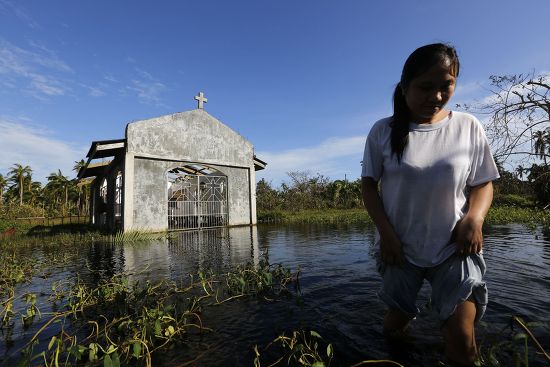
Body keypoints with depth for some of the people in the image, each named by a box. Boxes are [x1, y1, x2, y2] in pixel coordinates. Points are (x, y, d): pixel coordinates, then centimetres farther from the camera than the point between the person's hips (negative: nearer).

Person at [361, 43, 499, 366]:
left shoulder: (468, 127, -2)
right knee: (395, 322, 15)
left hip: (454, 246, 0)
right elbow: (369, 185, -2)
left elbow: (483, 183, 4)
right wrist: (386, 232, -12)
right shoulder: (383, 131, -6)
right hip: (401, 245, 0)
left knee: (462, 339, -4)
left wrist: (474, 218, -16)